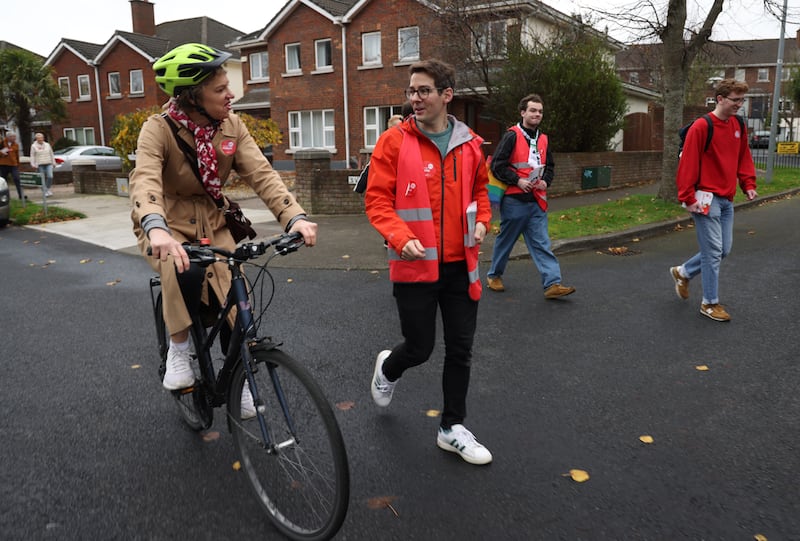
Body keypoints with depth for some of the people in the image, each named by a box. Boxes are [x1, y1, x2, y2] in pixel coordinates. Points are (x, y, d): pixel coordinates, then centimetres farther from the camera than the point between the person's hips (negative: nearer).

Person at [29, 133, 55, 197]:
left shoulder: (47, 145, 11)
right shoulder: (34, 146, 3)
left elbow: (51, 154, 16)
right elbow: (32, 156, 2)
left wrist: (53, 163, 13)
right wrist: (33, 164, -7)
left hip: (48, 164, 2)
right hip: (39, 165, -2)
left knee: (50, 176, -13)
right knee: (42, 179, -3)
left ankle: (48, 189, 7)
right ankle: (45, 192, 3)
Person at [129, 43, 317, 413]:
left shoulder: (231, 126, -9)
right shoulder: (159, 130, -21)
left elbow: (260, 173, -20)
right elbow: (145, 180, -37)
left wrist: (294, 216, -37)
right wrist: (156, 228, -59)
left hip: (211, 224, 4)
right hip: (167, 226, -3)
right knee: (187, 272, -36)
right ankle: (178, 350, -9)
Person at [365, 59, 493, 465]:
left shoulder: (469, 143, 5)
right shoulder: (394, 141, -6)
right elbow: (377, 200, -8)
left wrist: (482, 221, 2)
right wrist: (401, 238, -24)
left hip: (459, 264, 4)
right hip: (415, 264, -4)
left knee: (460, 349, 9)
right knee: (419, 347, 5)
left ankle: (452, 428, 25)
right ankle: (388, 368, 42)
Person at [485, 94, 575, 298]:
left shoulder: (543, 139, 14)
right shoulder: (512, 136, -7)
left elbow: (549, 166, 23)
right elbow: (497, 165, -12)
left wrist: (546, 181, 4)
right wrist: (518, 181, -16)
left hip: (537, 201, 6)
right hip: (514, 199, -5)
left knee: (541, 243, 1)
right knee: (505, 240, 8)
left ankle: (552, 283, -3)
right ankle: (494, 275, 27)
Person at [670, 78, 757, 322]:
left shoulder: (739, 127, 10)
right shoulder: (701, 126, -13)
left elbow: (744, 158, 19)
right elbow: (688, 164, -15)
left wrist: (748, 185, 7)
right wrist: (688, 198, -17)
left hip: (727, 199, 8)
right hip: (707, 199, -8)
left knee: (723, 250, 11)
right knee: (713, 251, -3)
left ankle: (683, 272, 32)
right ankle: (710, 303, 10)